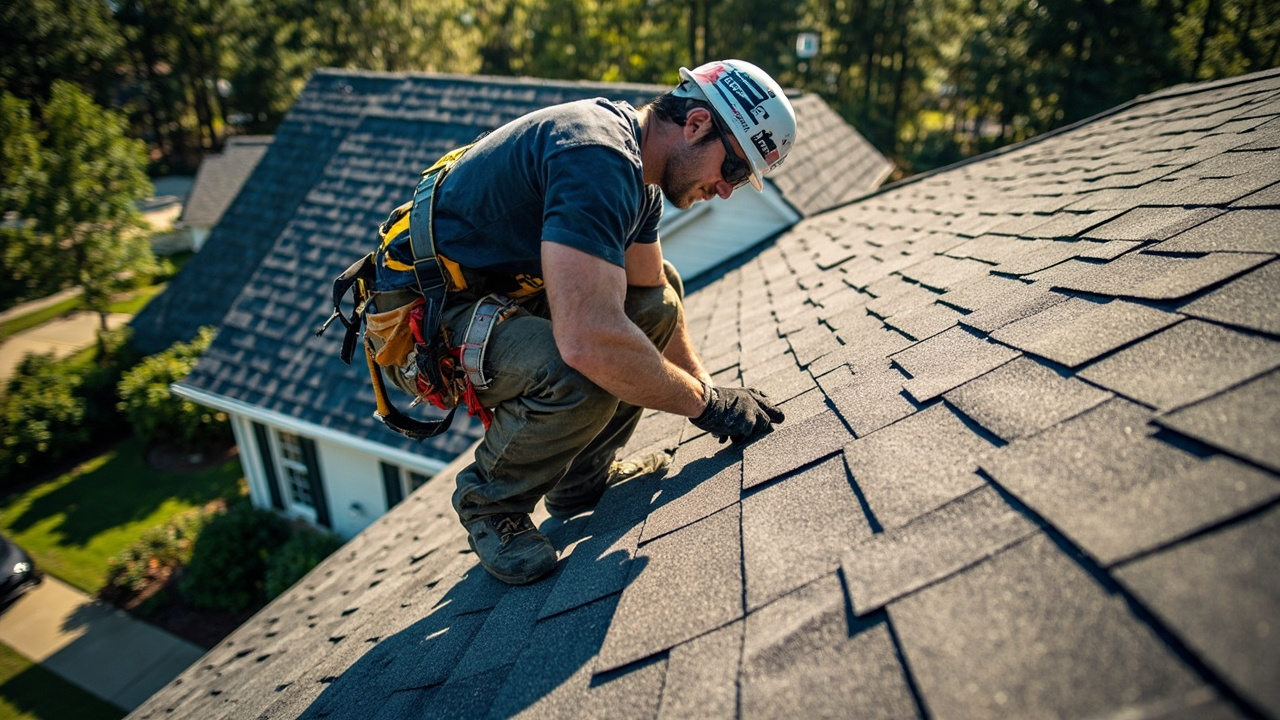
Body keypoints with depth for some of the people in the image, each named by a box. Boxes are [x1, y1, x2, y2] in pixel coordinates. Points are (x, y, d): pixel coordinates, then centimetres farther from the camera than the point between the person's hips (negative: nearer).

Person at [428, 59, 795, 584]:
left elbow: (652, 291, 16)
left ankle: (582, 480, 15)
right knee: (580, 381, -34)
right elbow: (589, 340, -39)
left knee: (658, 300, 10)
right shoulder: (597, 157, -28)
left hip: (505, 290, 10)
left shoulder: (635, 168, 5)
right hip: (431, 316, -10)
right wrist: (704, 403, -24)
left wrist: (705, 389, 7)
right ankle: (488, 501, -1)